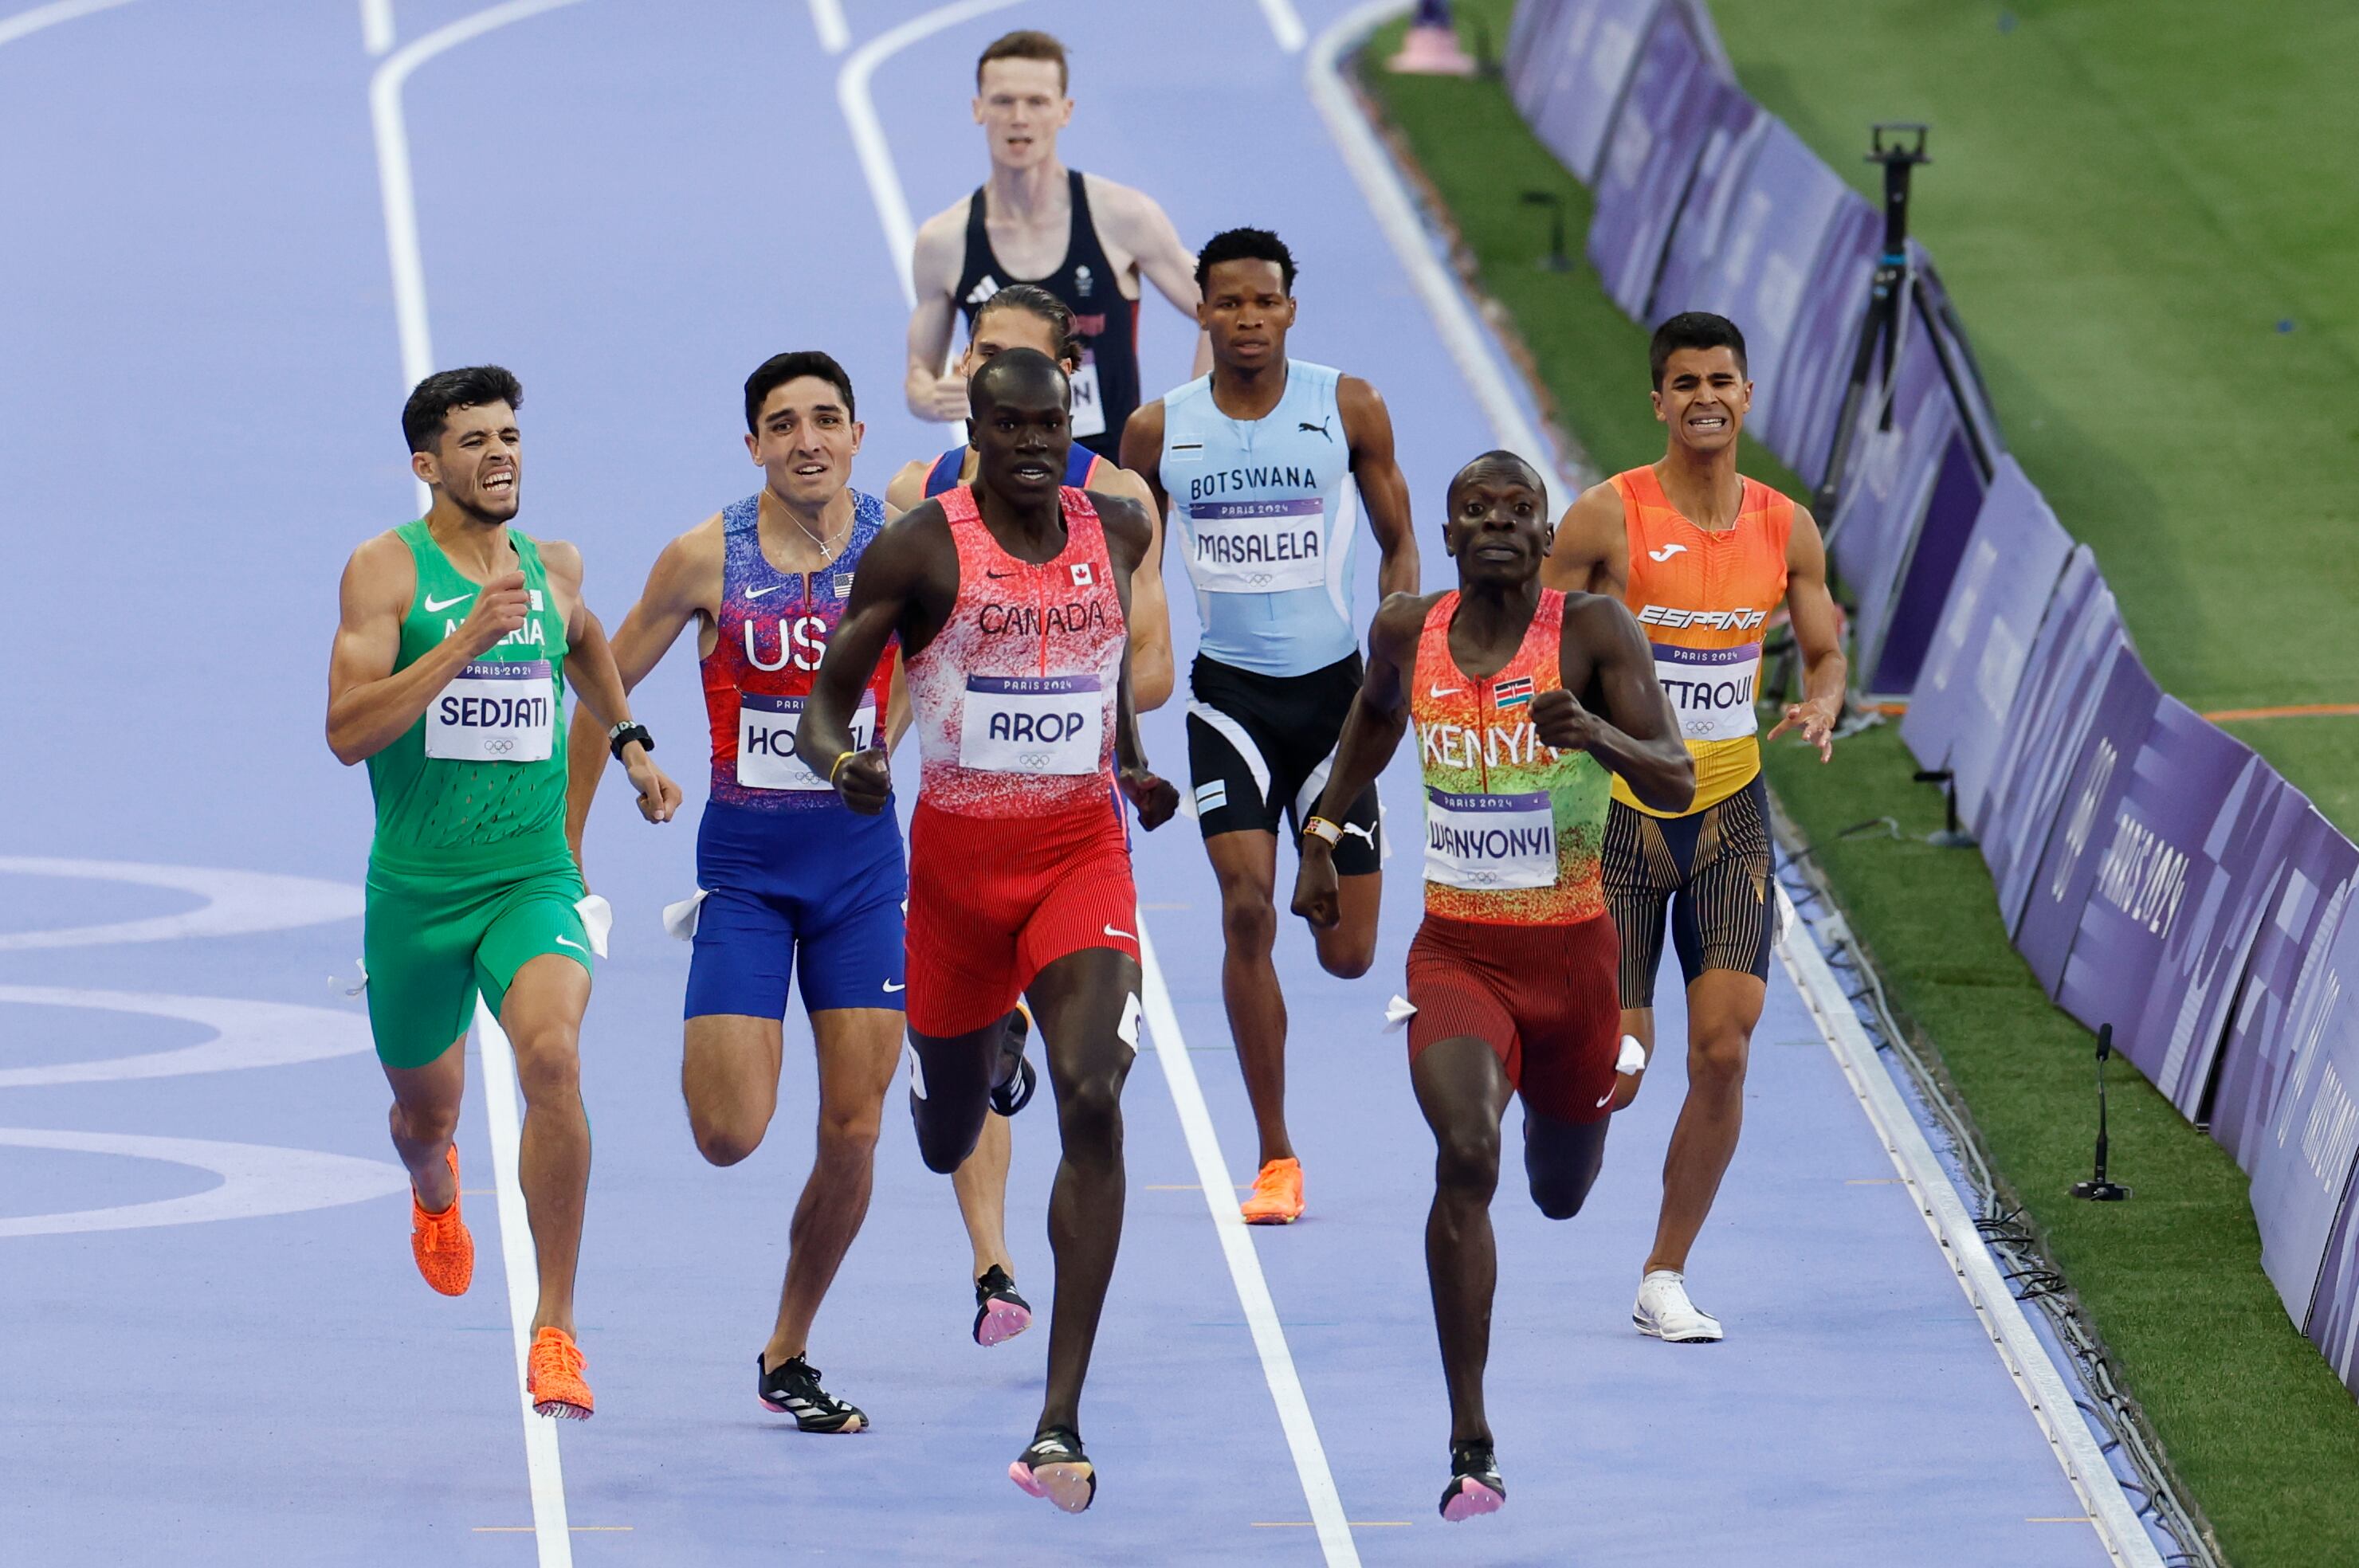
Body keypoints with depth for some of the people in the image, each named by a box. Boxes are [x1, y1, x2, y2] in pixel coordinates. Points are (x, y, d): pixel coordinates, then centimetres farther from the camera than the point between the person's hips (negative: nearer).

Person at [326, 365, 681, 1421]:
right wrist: (467, 640, -25)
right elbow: (347, 732, -19)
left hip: (533, 883, 1)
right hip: (415, 888, -1)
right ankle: (435, 1193, 60)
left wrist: (629, 742, 28)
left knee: (552, 1057, -27)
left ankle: (554, 1330, -21)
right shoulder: (386, 570, -8)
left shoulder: (552, 569, 6)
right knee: (426, 1106, 18)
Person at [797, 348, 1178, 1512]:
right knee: (944, 1142, 16)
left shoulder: (1117, 530, 2)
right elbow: (826, 699, -9)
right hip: (958, 852, -1)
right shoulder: (920, 547, -10)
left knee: (1093, 1104, -22)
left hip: (1082, 850, 1)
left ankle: (1060, 1423, -23)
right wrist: (840, 760, -29)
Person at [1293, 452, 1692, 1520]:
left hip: (1571, 953, 0)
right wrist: (1323, 832, 21)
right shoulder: (1407, 632, -3)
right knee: (1465, 1157, -26)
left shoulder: (1593, 631, -12)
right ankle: (1472, 1448, -23)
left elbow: (1677, 787, -20)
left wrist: (1600, 736, -39)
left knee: (1562, 1193, 20)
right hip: (1455, 952, 0)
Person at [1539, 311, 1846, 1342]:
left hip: (1729, 814, 3)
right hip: (1619, 810, -3)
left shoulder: (1785, 529, 1)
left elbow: (1826, 652, 12)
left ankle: (1664, 1278, 7)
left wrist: (1822, 706, -9)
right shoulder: (1608, 518, -10)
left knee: (1724, 1051, -7)